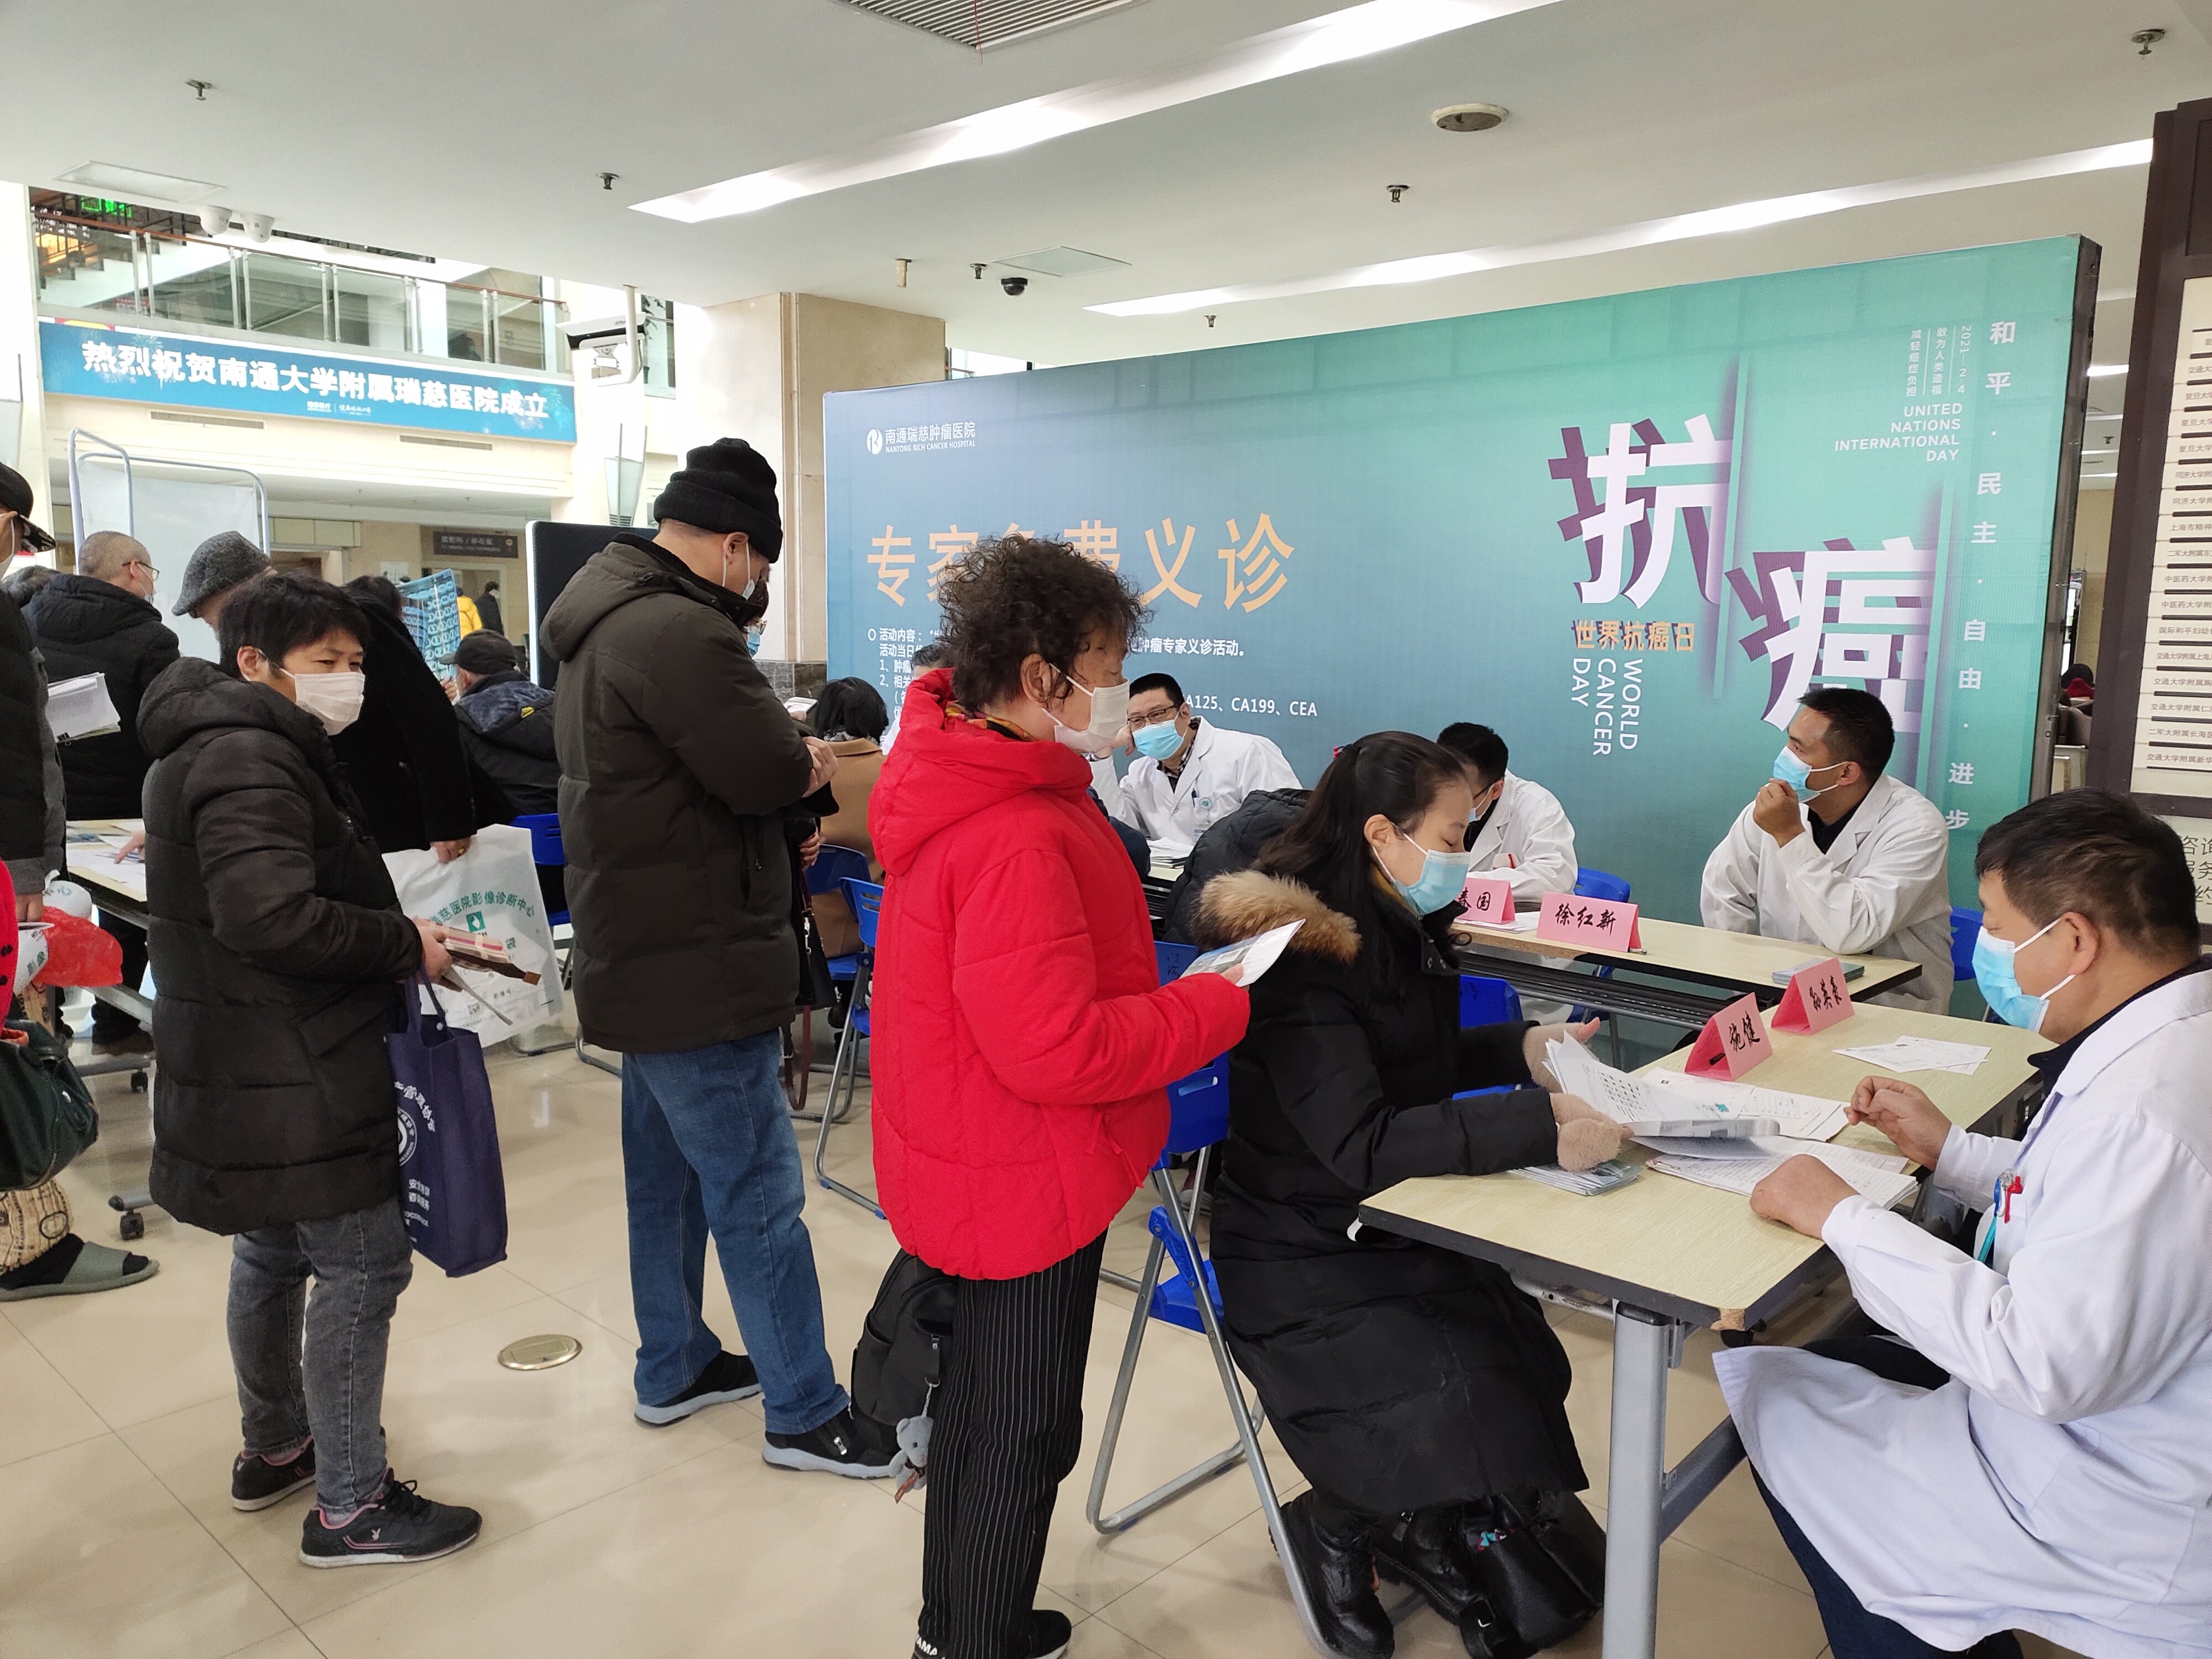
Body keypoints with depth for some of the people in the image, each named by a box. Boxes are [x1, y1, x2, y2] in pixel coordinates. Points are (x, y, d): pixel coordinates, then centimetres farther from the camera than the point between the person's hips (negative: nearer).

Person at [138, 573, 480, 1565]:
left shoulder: (220, 746, 15)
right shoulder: (250, 759, -18)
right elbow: (270, 915, -30)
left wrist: (394, 939, 6)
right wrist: (407, 946, -18)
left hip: (253, 1064, 11)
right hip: (289, 1072, -11)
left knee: (272, 1251, 22)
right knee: (363, 1268, -4)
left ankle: (274, 1449, 39)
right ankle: (350, 1507, 6)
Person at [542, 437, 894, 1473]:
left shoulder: (606, 623, 12)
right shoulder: (680, 632, -22)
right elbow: (775, 773, -23)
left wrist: (786, 755, 0)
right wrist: (809, 759, -2)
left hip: (638, 955, 11)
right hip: (698, 970, -11)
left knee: (667, 1174, 20)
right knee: (756, 1194, 0)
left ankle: (673, 1367, 35)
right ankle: (803, 1413, 12)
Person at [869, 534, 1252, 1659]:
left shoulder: (964, 775, 3)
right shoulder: (1015, 838, -30)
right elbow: (1058, 1050, -31)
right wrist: (1217, 1009, -20)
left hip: (973, 1169, 10)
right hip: (1026, 1184, -10)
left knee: (979, 1404, 25)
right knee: (1023, 1437, 9)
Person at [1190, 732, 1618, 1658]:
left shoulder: (1397, 928, 4)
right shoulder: (1297, 952, -22)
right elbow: (1362, 1144, -29)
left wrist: (1524, 1051, 4)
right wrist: (1542, 1128, -34)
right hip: (1304, 1254, -8)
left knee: (1527, 1370, -12)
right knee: (1461, 1416, -23)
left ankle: (1425, 1526, 16)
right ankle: (1335, 1529, 8)